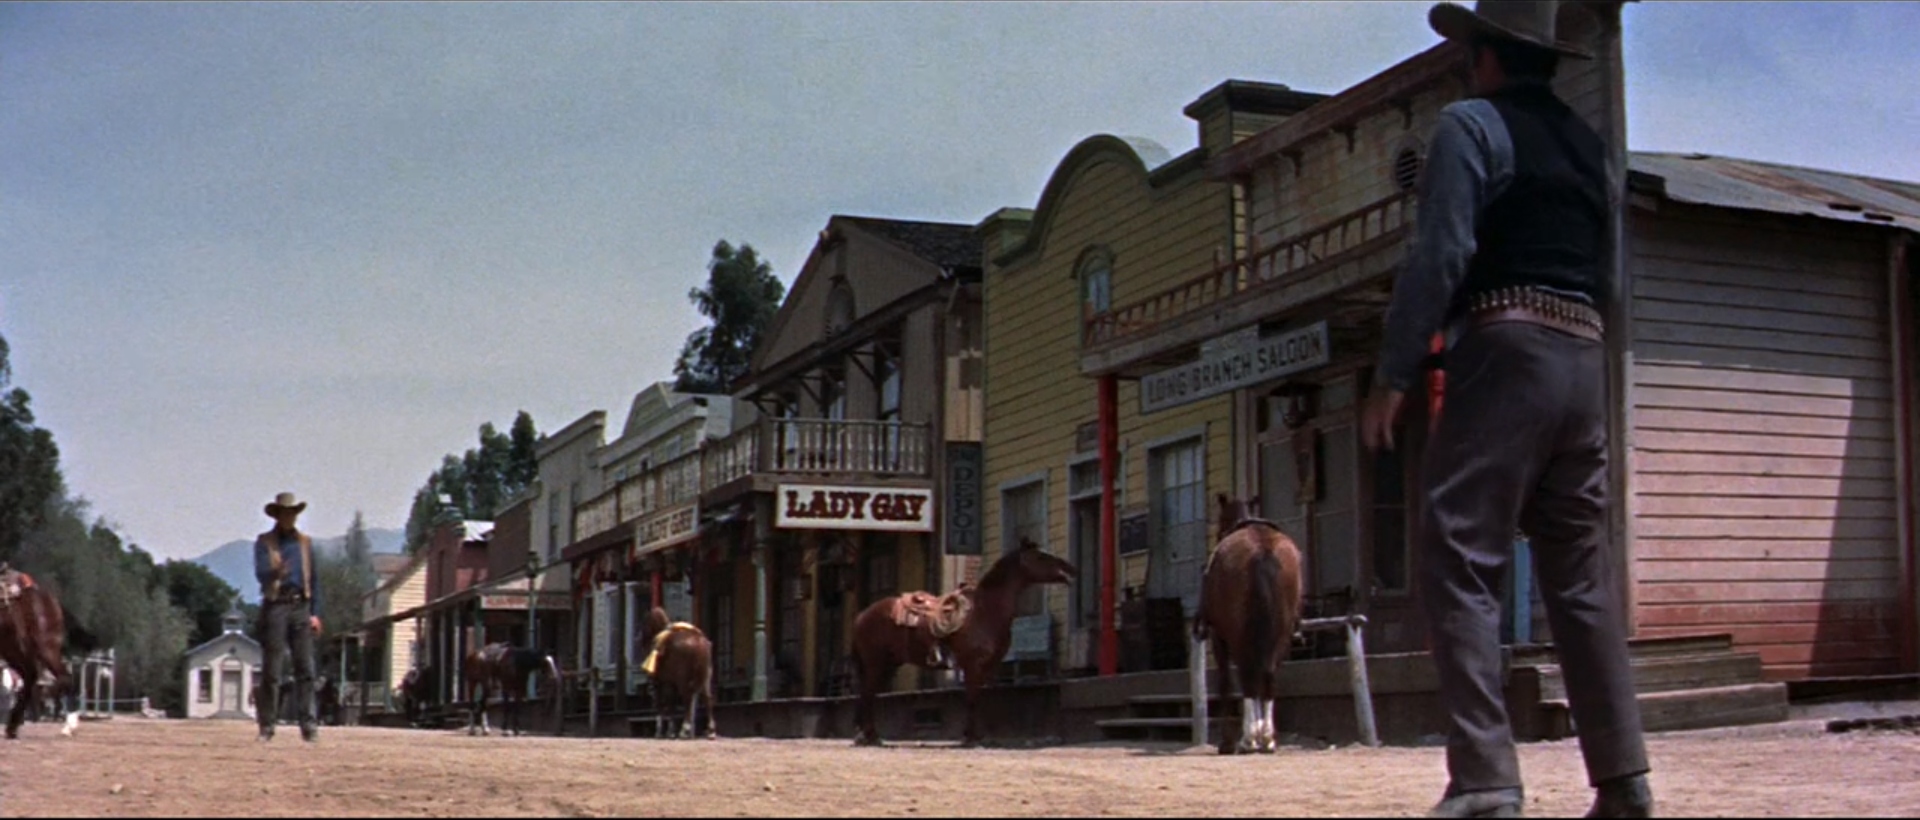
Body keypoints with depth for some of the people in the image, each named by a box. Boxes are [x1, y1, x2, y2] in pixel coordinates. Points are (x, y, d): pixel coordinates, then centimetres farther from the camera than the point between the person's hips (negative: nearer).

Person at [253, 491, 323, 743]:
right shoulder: (264, 542, 5)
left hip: (301, 608, 3)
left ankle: (308, 724, -3)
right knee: (272, 670, -2)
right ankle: (267, 725, 3)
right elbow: (260, 572, -11)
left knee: (305, 668, -3)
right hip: (275, 607, -3)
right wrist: (276, 573, -34)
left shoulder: (305, 542, 16)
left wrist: (315, 613, 9)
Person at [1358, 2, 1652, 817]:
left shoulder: (1472, 124, -1)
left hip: (1507, 350, -7)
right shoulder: (1587, 141, 20)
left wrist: (1392, 375, -10)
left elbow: (1439, 254, -11)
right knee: (1580, 572, 10)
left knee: (1460, 565, -9)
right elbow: (1602, 269, 20)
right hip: (1585, 354, 8)